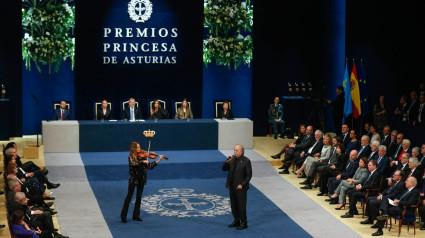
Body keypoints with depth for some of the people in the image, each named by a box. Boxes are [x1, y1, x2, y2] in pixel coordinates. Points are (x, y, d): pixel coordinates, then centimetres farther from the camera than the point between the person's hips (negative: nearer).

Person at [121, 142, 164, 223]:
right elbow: (133, 164, -26)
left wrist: (158, 160, -2)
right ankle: (123, 216, 1)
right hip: (133, 179, -5)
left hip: (141, 179, 5)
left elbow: (149, 166, 4)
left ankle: (136, 215, 18)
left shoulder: (142, 156, 6)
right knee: (129, 196, -3)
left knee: (139, 197, 9)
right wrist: (143, 162, -31)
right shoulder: (131, 157, -6)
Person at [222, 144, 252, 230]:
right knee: (233, 205, 15)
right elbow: (224, 169, 5)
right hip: (232, 187, 6)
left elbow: (249, 175, -10)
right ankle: (236, 221, 29)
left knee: (241, 205, 1)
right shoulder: (232, 159, 3)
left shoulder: (246, 161, -12)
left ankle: (243, 223, 13)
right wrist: (227, 161, -13)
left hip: (240, 187, -6)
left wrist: (242, 185, -16)